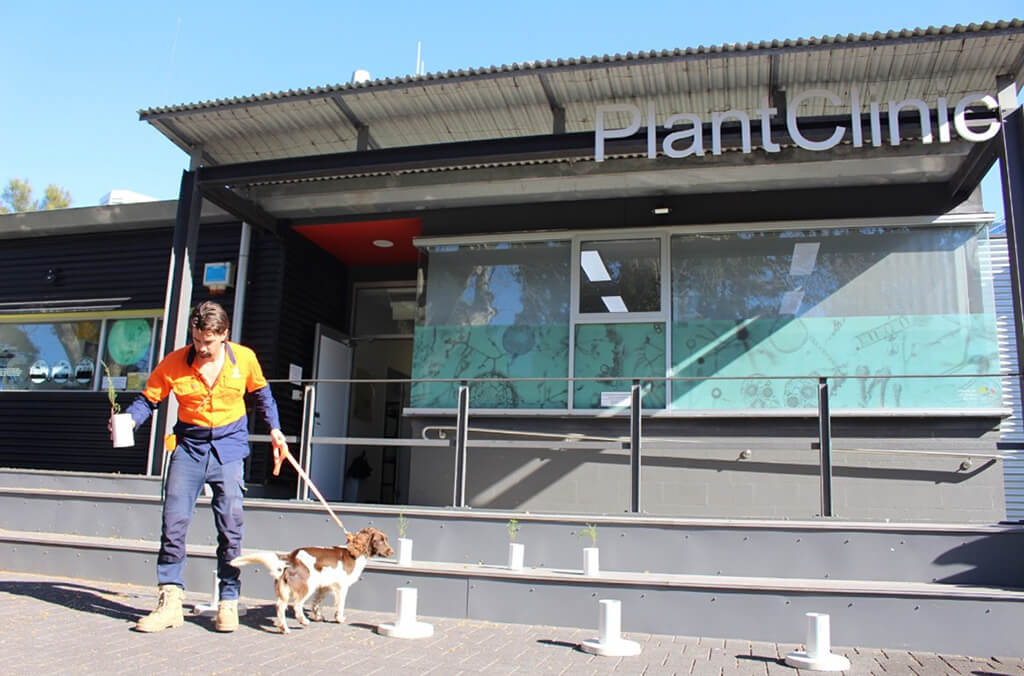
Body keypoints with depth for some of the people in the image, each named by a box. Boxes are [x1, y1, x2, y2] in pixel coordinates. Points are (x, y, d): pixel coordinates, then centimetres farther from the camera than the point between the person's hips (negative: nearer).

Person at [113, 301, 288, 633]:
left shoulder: (244, 358, -3)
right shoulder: (174, 363, -6)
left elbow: (261, 393, 14)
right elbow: (148, 399, -2)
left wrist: (274, 429, 13)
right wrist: (129, 419, -22)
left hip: (229, 449, 0)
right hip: (189, 447, 1)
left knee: (230, 527, 0)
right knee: (173, 523, -4)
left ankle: (228, 603, 11)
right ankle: (170, 602, 7)